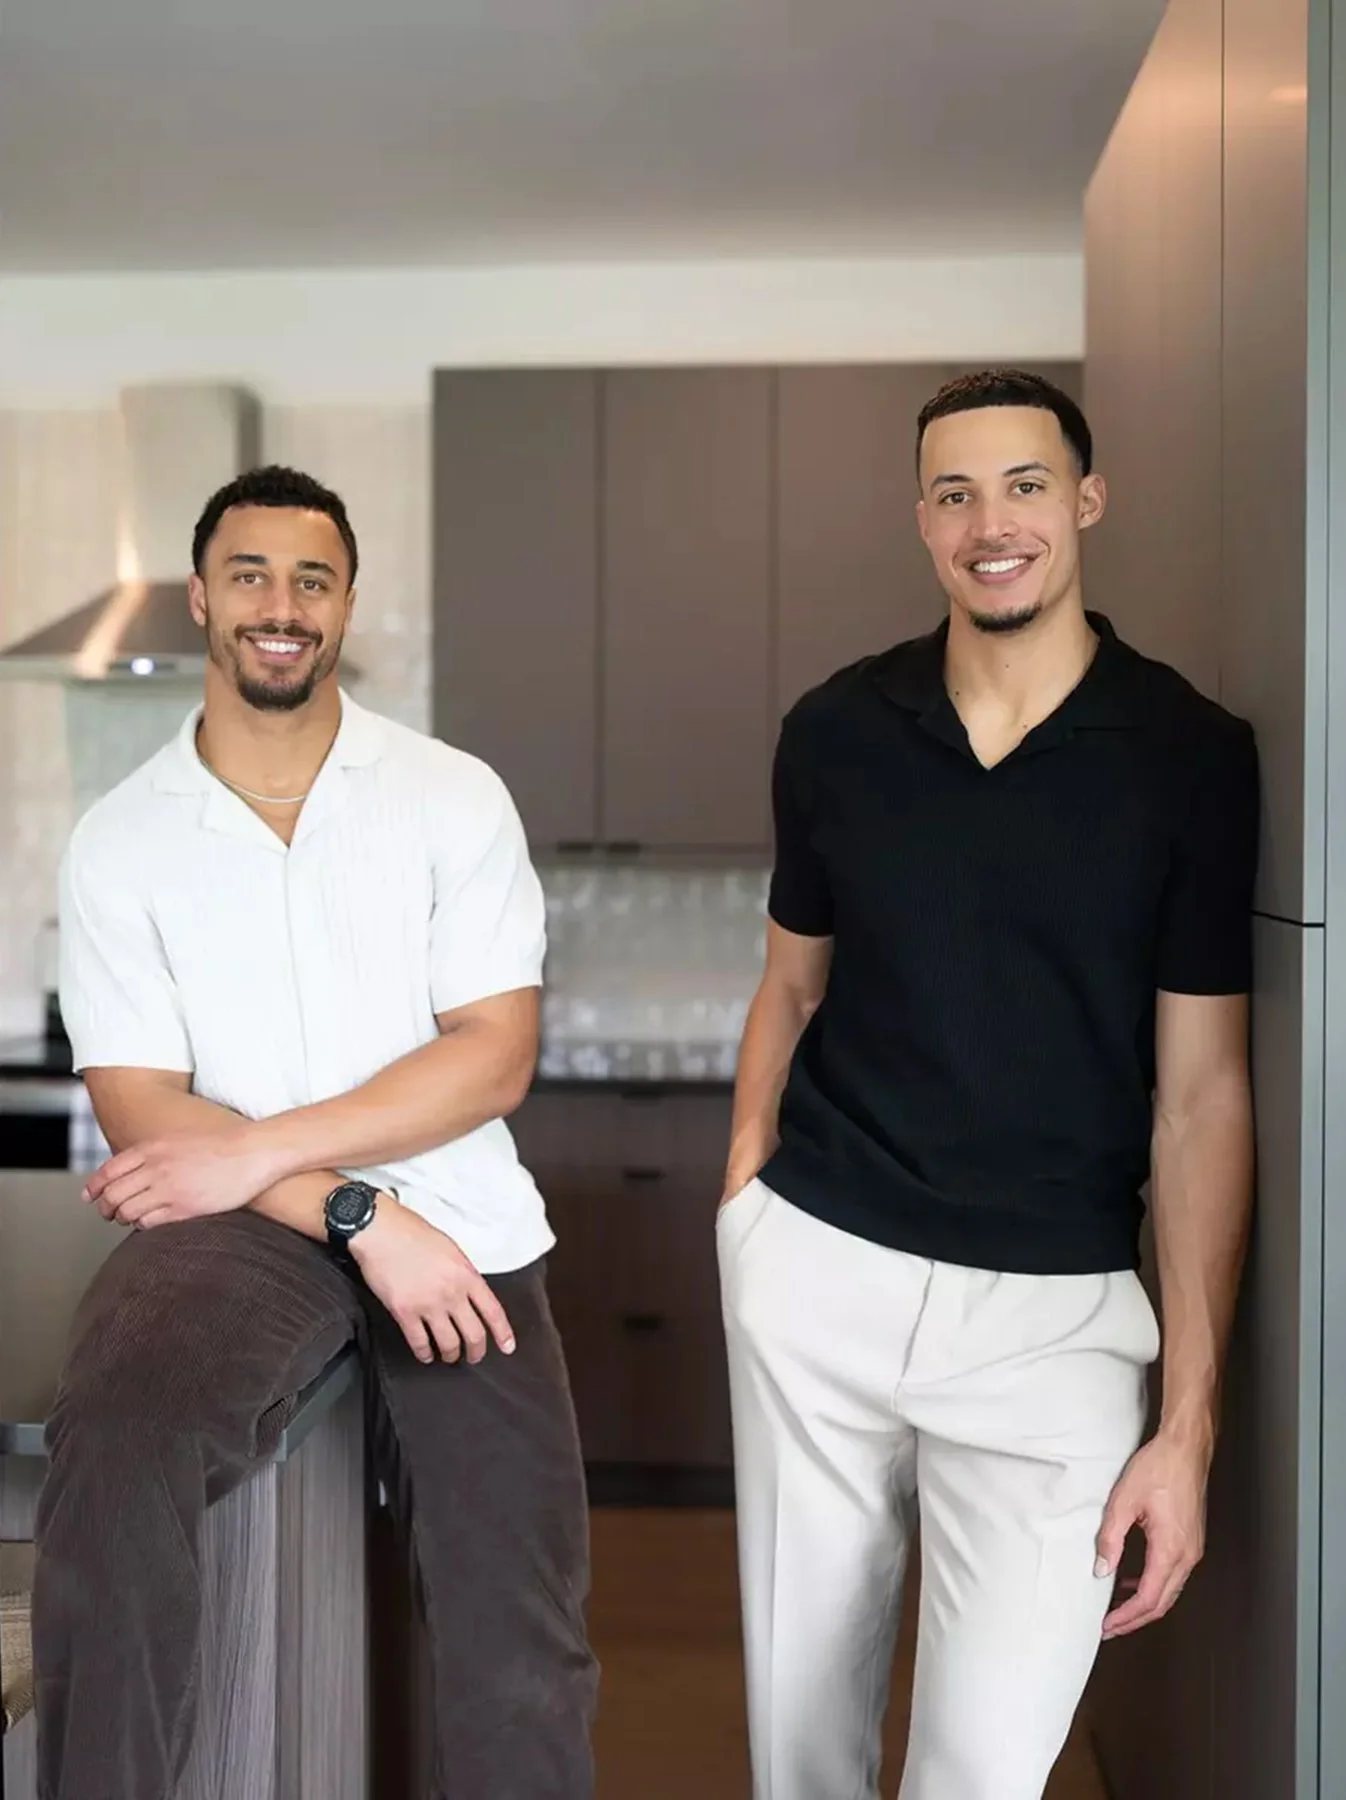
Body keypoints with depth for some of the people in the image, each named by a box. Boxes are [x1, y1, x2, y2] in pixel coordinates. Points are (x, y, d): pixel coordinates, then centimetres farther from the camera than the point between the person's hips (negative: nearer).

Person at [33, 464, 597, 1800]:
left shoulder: (453, 798, 2)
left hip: (455, 1228, 1)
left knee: (520, 1666, -1)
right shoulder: (119, 842, 3)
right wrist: (361, 1215, -17)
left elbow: (494, 1054, -4)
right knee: (110, 1450, -32)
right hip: (242, 1230, -1)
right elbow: (142, 1110, -4)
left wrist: (261, 1147, -15)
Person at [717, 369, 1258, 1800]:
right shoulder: (835, 731, 2)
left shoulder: (1192, 757, -5)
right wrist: (747, 1195, 1)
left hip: (1052, 1305, -2)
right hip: (817, 1266, 3)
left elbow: (1201, 1095, -5)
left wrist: (1191, 1418, -7)